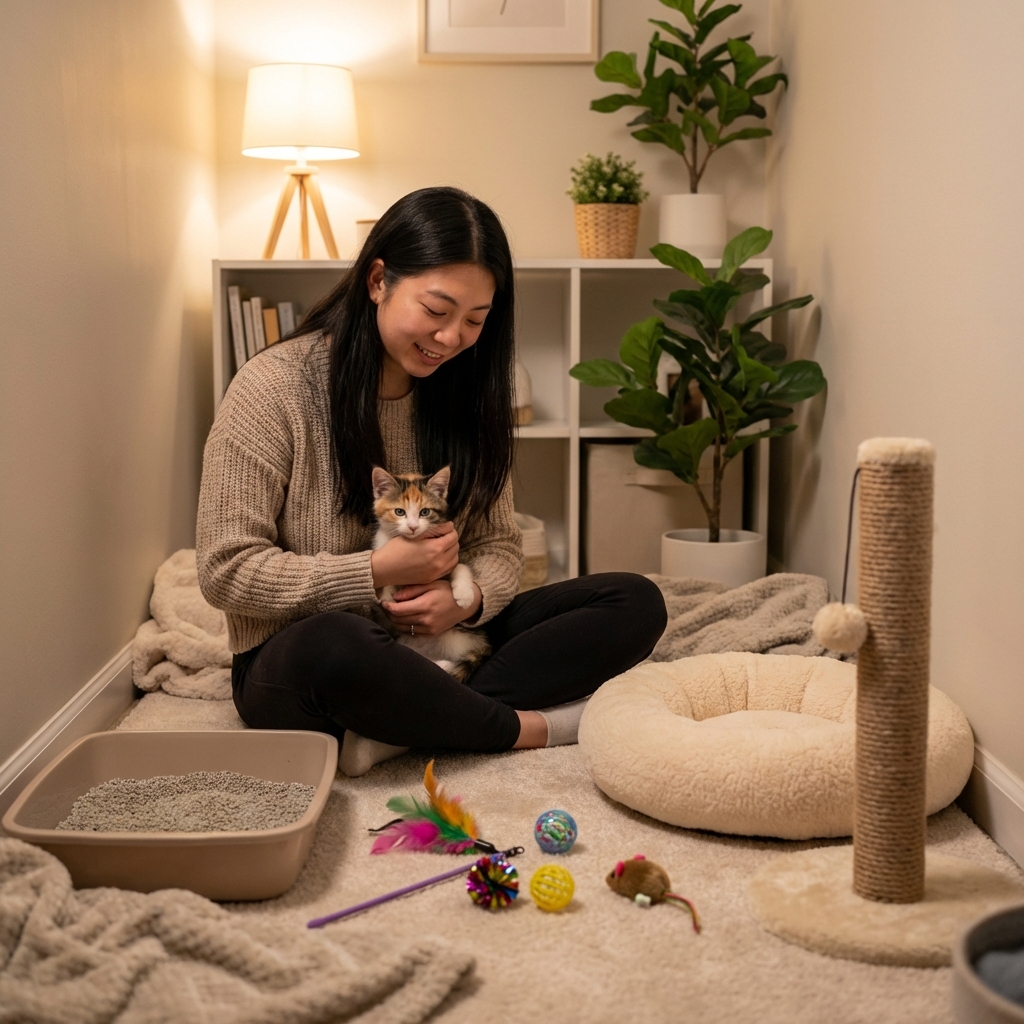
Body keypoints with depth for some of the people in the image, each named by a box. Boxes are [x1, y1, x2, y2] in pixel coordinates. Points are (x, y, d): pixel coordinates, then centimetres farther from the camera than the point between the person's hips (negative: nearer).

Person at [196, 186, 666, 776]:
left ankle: (404, 729, -25)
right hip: (297, 665, -5)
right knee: (330, 644, -43)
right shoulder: (274, 388, -11)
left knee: (636, 603, -12)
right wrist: (379, 570, -20)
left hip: (440, 644, 6)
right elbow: (226, 571, -13)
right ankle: (525, 726, -18)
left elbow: (499, 545, 7)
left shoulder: (463, 395, 5)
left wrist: (468, 598, -16)